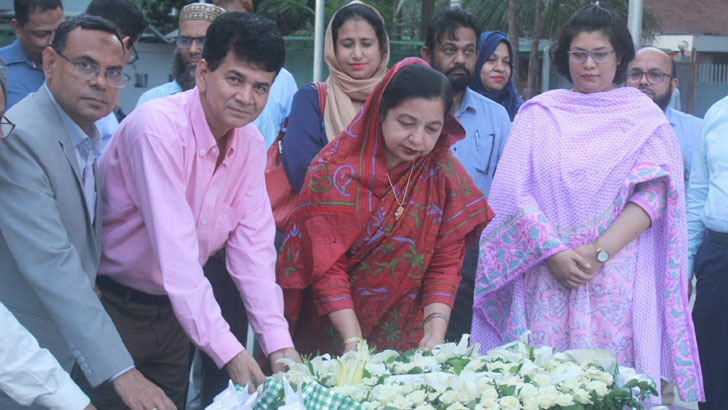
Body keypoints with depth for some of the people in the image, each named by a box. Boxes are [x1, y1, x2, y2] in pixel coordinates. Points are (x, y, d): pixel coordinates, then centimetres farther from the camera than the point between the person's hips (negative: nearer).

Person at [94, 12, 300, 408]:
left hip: (172, 311, 7)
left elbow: (252, 246, -5)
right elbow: (175, 252, -31)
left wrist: (278, 342, -16)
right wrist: (226, 349, -35)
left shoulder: (250, 144, -2)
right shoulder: (158, 129, -25)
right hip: (113, 304, -6)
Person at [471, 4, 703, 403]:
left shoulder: (645, 116, 8)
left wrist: (598, 253, -14)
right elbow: (514, 191, 2)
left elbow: (653, 195, -3)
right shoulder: (538, 112, 10)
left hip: (617, 277, -1)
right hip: (544, 274, 1)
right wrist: (553, 251, -11)